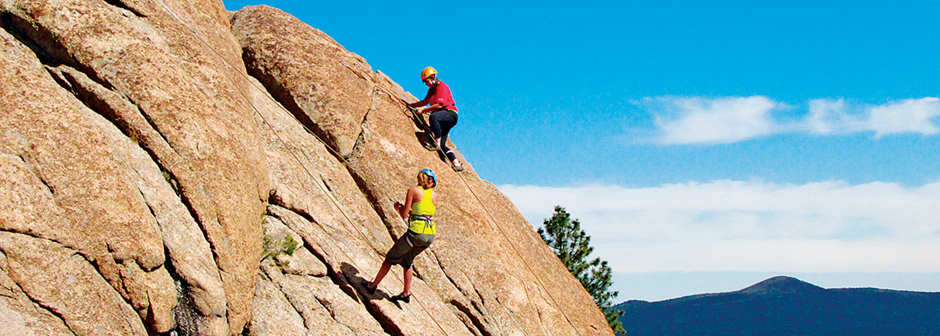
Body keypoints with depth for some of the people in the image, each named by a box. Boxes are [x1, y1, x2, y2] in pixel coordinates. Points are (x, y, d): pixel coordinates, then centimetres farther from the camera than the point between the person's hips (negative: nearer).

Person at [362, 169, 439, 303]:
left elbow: (404, 215, -1)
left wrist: (398, 207, 20)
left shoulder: (413, 190, 0)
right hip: (431, 235, 5)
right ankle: (406, 294, 23)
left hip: (416, 232, -5)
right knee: (407, 260, 26)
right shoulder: (434, 195, 13)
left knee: (391, 257, 15)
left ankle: (373, 286, 26)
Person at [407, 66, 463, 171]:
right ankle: (456, 164, 0)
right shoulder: (432, 89, 18)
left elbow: (439, 105, -20)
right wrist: (411, 105, 13)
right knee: (442, 147, -1)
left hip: (450, 114, -10)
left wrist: (423, 109, -19)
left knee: (433, 117, -42)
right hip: (443, 117, 10)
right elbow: (425, 102, 21)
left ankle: (437, 143, -40)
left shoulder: (441, 87, -10)